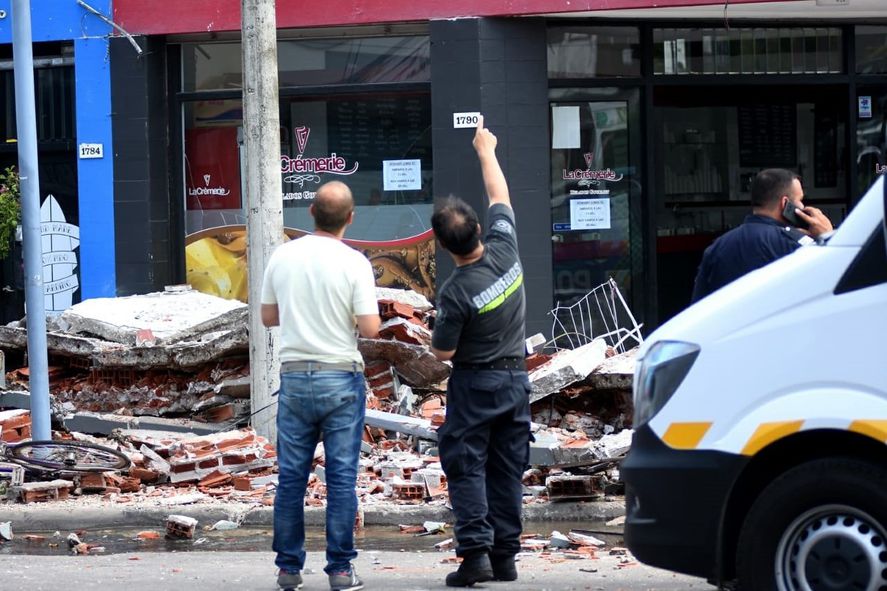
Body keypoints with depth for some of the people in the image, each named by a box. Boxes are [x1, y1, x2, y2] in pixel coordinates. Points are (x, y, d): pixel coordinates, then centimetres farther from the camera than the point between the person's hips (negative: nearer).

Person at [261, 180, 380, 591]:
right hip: (341, 379, -3)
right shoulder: (353, 263, -11)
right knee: (341, 476, 1)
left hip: (294, 376, 3)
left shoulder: (283, 257, 1)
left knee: (291, 477, 7)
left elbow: (268, 317, 10)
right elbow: (370, 328, -13)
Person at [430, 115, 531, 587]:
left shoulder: (456, 292, -23)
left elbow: (442, 353, -13)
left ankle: (475, 553, -10)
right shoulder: (505, 250, -9)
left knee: (465, 467, 0)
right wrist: (485, 151, 21)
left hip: (475, 384, -6)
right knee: (507, 469, 9)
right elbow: (499, 196, 9)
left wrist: (437, 338, 10)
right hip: (515, 378, 6)